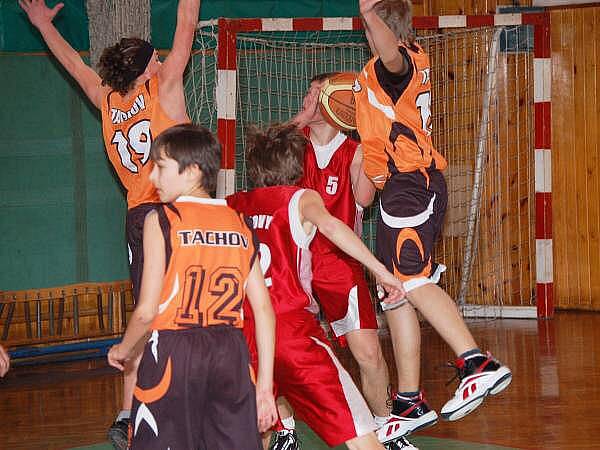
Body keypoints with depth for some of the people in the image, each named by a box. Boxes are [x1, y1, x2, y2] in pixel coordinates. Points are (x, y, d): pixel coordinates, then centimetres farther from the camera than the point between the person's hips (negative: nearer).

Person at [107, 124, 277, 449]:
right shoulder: (239, 224, 9)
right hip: (231, 354, 4)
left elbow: (146, 311, -8)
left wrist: (123, 350, 11)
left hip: (172, 352, -4)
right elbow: (264, 311, 6)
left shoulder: (161, 220, -4)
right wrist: (265, 386, 11)